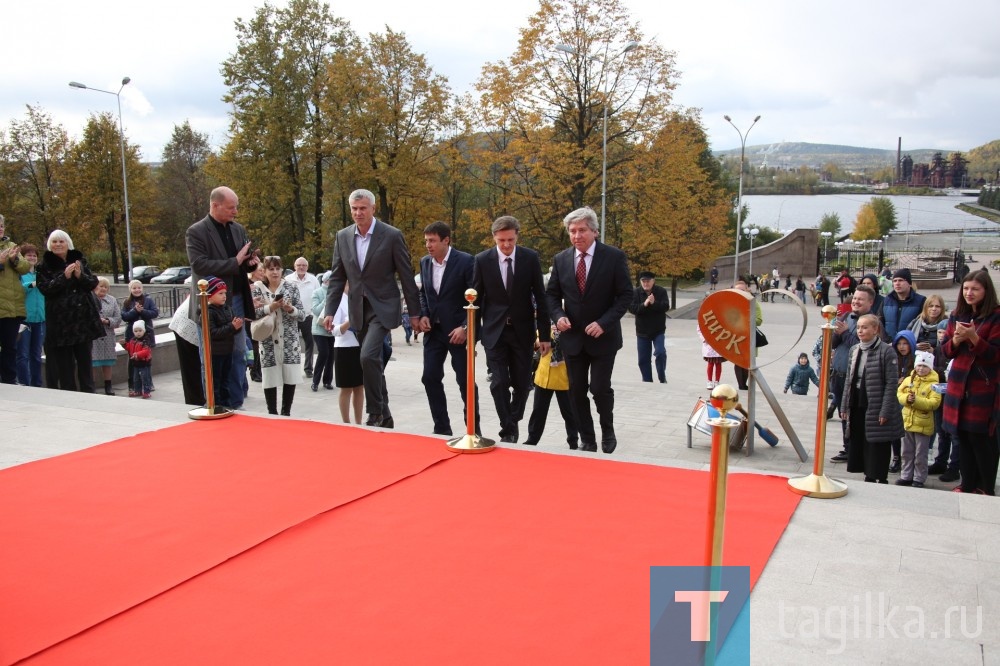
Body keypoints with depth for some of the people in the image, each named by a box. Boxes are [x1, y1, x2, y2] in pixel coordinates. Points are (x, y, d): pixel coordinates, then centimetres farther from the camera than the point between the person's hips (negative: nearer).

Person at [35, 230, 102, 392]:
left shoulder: (79, 260, 10)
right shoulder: (45, 266, 2)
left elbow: (93, 283, 5)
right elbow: (44, 288, -10)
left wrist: (80, 275, -14)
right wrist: (64, 276, -20)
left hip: (84, 316, 2)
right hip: (60, 319, -2)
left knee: (84, 358, 7)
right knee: (64, 362, -2)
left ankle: (89, 393, 13)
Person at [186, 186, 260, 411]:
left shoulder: (238, 229, 11)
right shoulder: (196, 232, -9)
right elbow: (200, 265, -20)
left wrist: (251, 261, -5)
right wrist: (235, 262, -21)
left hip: (236, 301, 6)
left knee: (238, 355, 10)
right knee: (212, 360, 3)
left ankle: (236, 404, 20)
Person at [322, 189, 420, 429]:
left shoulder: (392, 236, -8)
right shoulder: (343, 236, 5)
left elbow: (406, 277, -4)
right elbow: (337, 278, 8)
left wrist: (414, 312, -3)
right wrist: (330, 311, 1)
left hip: (383, 308, -5)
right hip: (358, 310, 5)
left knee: (368, 356, -21)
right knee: (372, 361, 11)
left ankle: (376, 413, -7)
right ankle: (384, 416, 23)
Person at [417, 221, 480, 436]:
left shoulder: (465, 261, -11)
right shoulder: (424, 262, 6)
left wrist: (465, 327, -17)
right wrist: (423, 315, 0)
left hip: (458, 330, -5)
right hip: (433, 329, 5)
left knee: (465, 381, 1)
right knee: (430, 378, 2)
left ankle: (473, 430, 15)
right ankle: (442, 428, 15)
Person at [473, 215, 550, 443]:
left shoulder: (530, 258, -5)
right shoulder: (482, 260, -5)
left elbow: (540, 297, -1)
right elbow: (476, 298, 1)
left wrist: (544, 334, -3)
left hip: (522, 330, 1)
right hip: (494, 330, -1)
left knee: (522, 383, 7)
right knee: (499, 383, -5)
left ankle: (513, 422, 31)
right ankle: (508, 430, 7)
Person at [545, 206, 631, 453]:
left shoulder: (614, 256, -8)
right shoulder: (561, 259, 3)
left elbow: (625, 295, -7)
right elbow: (552, 294, 11)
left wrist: (604, 323, -18)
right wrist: (558, 316, -9)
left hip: (603, 336, -3)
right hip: (572, 336, 4)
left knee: (600, 387, -6)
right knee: (577, 391, 6)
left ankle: (608, 431, 22)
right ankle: (587, 440, 20)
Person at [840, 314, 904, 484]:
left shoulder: (886, 351, -10)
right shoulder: (854, 350, 10)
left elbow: (892, 383, -12)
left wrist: (885, 411, -16)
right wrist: (845, 406, 10)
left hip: (876, 409, -7)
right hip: (857, 407, 7)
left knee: (877, 448, 1)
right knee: (859, 444, 12)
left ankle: (880, 480, 12)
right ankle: (868, 478, 25)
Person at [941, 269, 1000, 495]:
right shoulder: (957, 315, 11)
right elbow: (947, 351, 14)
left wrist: (973, 338, -23)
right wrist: (956, 340, -7)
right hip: (958, 385, 6)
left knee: (981, 438, -3)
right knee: (962, 436, 9)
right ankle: (968, 485, 19)